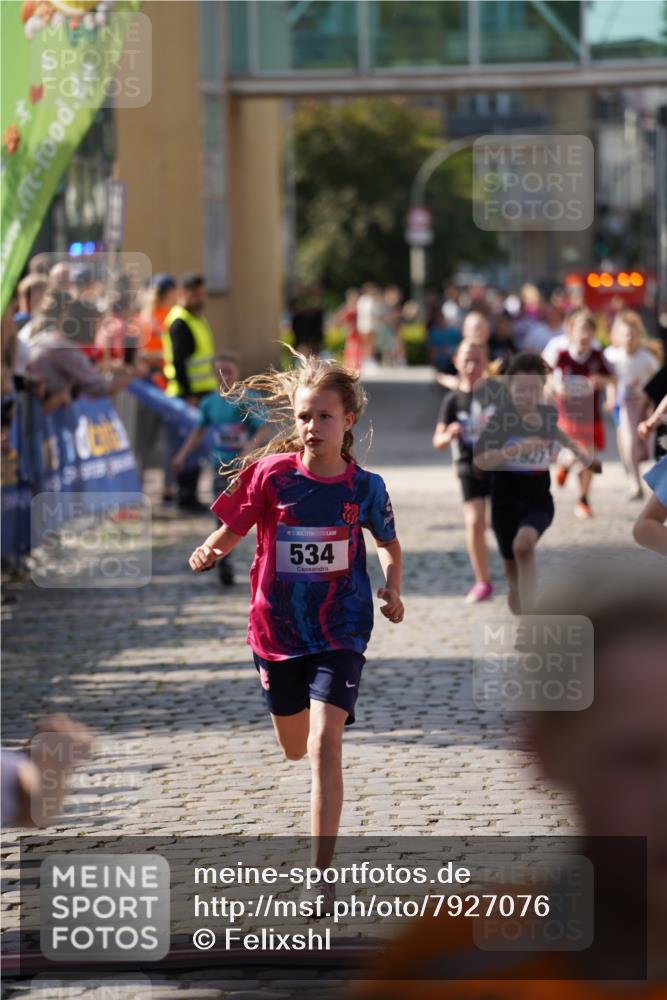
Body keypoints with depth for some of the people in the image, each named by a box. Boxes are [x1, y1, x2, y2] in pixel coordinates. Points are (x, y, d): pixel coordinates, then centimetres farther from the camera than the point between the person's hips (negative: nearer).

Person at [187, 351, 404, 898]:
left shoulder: (364, 487, -8)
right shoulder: (271, 474, -10)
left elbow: (389, 543, 10)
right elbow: (232, 530, -4)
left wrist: (393, 588, -8)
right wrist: (208, 553, -26)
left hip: (340, 630, -2)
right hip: (278, 628, 2)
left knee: (325, 745, -17)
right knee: (295, 750, 20)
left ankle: (322, 874, -14)